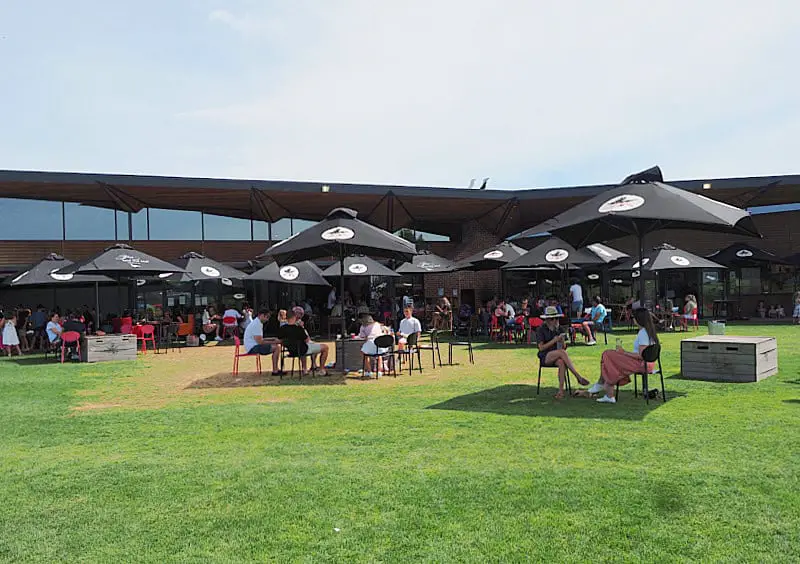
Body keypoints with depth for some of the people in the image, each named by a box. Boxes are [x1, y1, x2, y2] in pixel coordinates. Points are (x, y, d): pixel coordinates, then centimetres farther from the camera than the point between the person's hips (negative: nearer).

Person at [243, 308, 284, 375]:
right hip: (253, 347, -11)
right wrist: (273, 342, -13)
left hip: (254, 345, 11)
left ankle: (276, 369, 10)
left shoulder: (258, 323, 14)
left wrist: (273, 339, 10)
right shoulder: (256, 324, -19)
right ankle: (275, 371, -13)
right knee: (276, 348, -18)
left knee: (277, 346, 11)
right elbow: (259, 341, -23)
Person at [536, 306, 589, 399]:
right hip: (545, 357, -4)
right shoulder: (541, 330, -2)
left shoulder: (559, 329, 12)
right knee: (562, 352, -35)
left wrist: (562, 342, -11)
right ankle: (578, 377, -36)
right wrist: (554, 341, -17)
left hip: (558, 357, 4)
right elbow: (541, 348, -9)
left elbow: (564, 347, 13)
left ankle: (561, 390, -38)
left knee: (561, 362, -35)